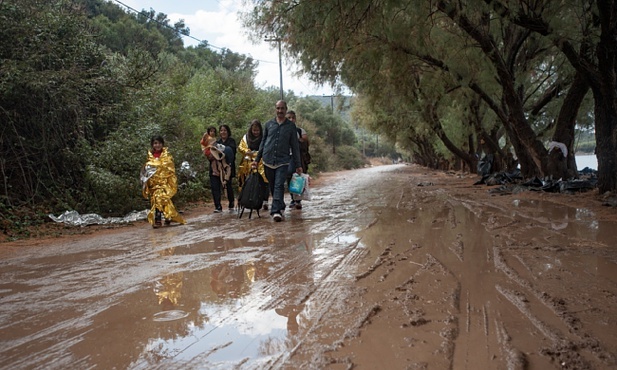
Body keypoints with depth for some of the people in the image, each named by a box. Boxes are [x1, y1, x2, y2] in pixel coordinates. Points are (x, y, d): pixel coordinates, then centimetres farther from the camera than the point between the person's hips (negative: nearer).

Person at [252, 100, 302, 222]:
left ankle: (276, 211, -19)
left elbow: (295, 146, 6)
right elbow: (263, 142, 15)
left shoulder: (291, 126, 5)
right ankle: (281, 207, 26)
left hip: (282, 161, -3)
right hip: (268, 160, 3)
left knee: (279, 186, -15)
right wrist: (257, 159, 10)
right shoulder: (269, 124, 10)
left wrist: (298, 165, 4)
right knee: (272, 186, 10)